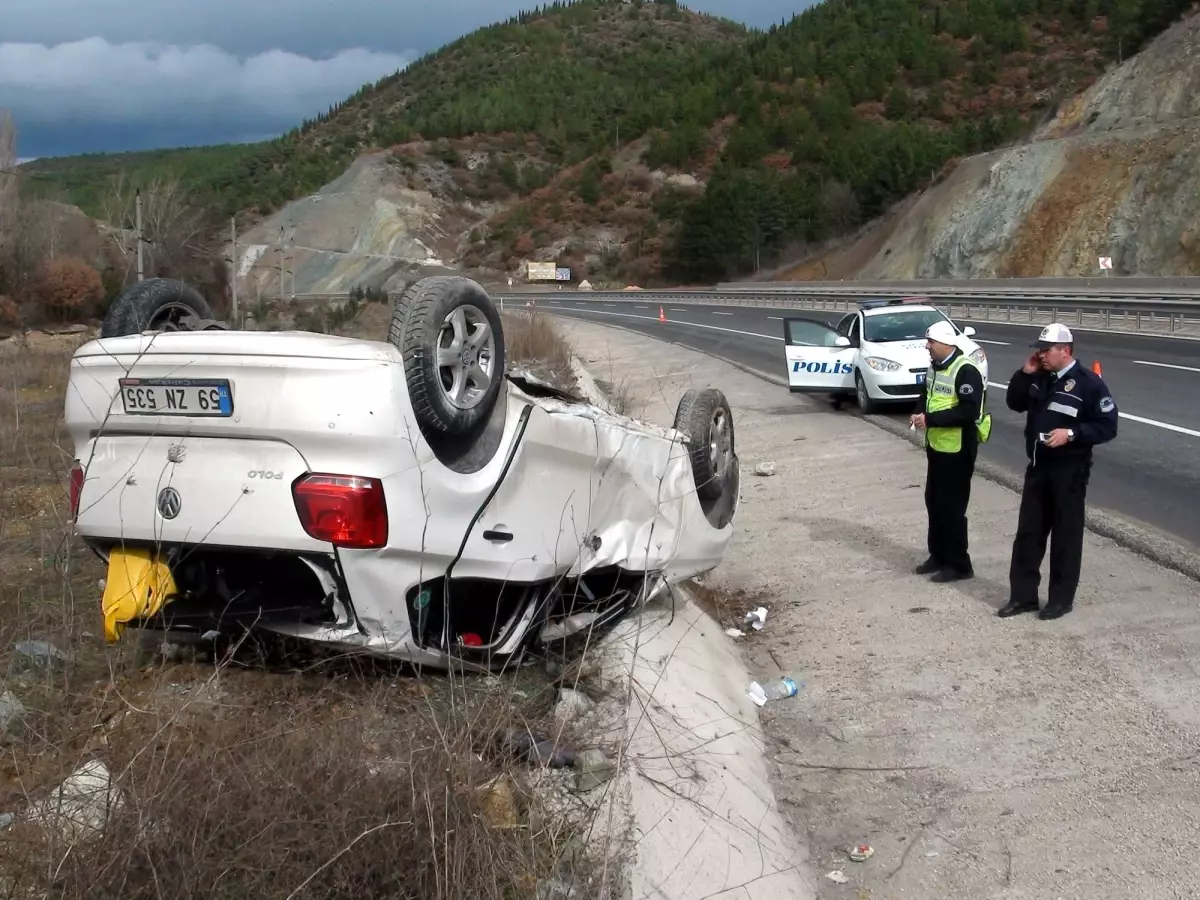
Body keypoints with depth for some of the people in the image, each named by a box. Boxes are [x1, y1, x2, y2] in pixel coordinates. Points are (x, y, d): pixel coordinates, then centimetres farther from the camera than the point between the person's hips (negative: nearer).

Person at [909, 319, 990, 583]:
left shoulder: (966, 371, -21)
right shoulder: (935, 366, 8)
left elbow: (968, 412, -28)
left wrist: (929, 420, -26)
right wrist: (920, 413, 2)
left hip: (958, 450, -9)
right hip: (937, 445, 9)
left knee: (951, 507, -3)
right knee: (933, 502, 16)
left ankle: (959, 564, 8)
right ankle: (938, 556, 29)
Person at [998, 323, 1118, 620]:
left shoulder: (1089, 383, -13)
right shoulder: (1039, 377, 7)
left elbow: (1107, 427, -13)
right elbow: (1015, 403, 14)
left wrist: (1072, 433, -25)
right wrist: (1024, 374, -1)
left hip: (1069, 472, -7)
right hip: (1037, 468, 7)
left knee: (1065, 537, 4)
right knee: (1028, 533, 10)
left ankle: (1061, 599, 14)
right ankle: (1023, 595, 18)